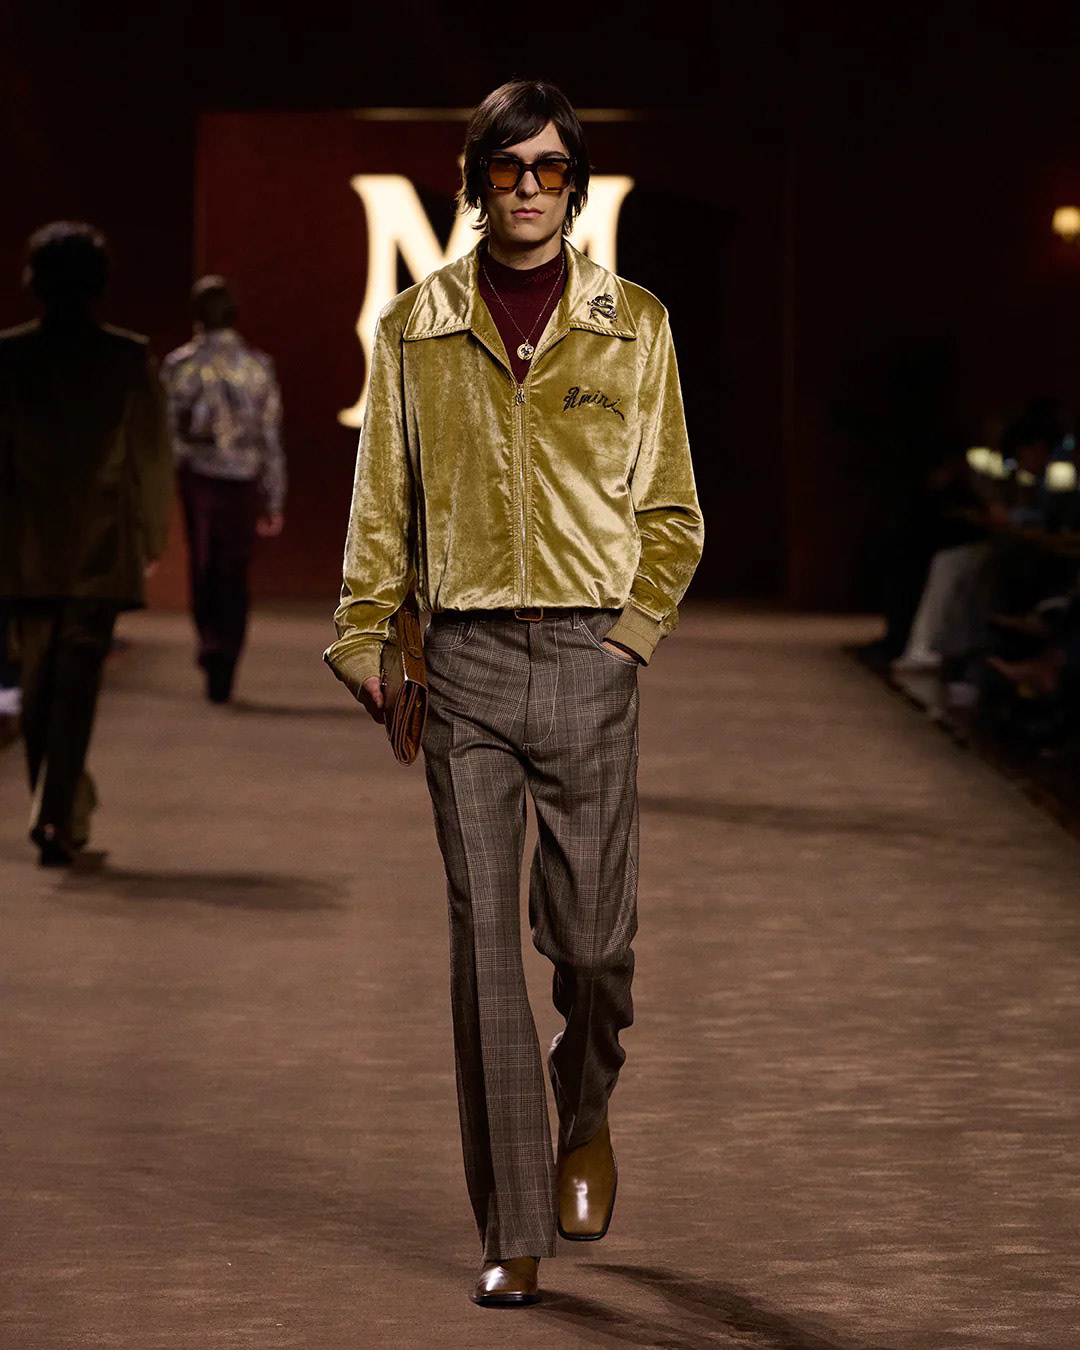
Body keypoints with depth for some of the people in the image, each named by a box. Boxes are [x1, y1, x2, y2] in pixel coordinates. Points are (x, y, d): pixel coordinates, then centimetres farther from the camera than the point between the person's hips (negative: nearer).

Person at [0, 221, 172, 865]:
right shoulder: (129, 358, -4)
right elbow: (152, 456, 1)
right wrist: (152, 539, 12)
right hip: (101, 548, -1)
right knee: (77, 684, -2)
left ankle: (65, 814, 21)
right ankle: (57, 816, -13)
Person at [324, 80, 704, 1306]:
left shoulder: (633, 328, 6)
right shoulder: (415, 329, 7)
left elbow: (672, 513, 9)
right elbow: (383, 504, 11)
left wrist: (634, 630, -2)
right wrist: (361, 640, 4)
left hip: (588, 658, 0)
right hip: (464, 656, 0)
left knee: (591, 938, 0)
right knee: (483, 948, -2)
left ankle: (585, 1117, 34)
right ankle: (515, 1229, 3)